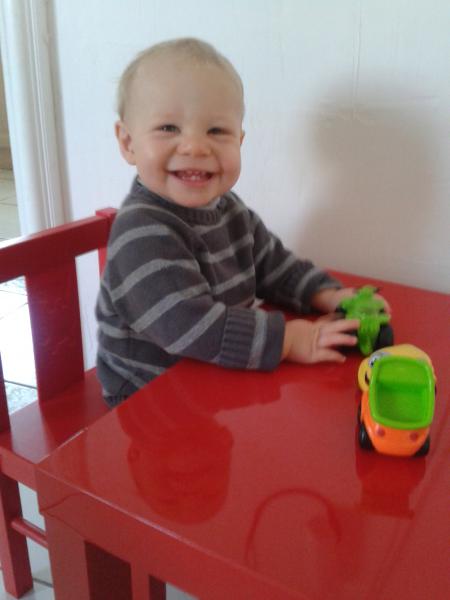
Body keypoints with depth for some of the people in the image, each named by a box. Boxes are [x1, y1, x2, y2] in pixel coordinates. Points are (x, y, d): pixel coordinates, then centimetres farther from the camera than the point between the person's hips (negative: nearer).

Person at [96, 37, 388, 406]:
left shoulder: (228, 208, 3)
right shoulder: (142, 234, -24)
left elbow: (275, 267, 13)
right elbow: (189, 327, -30)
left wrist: (328, 296, -4)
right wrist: (288, 339, -25)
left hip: (224, 382, 8)